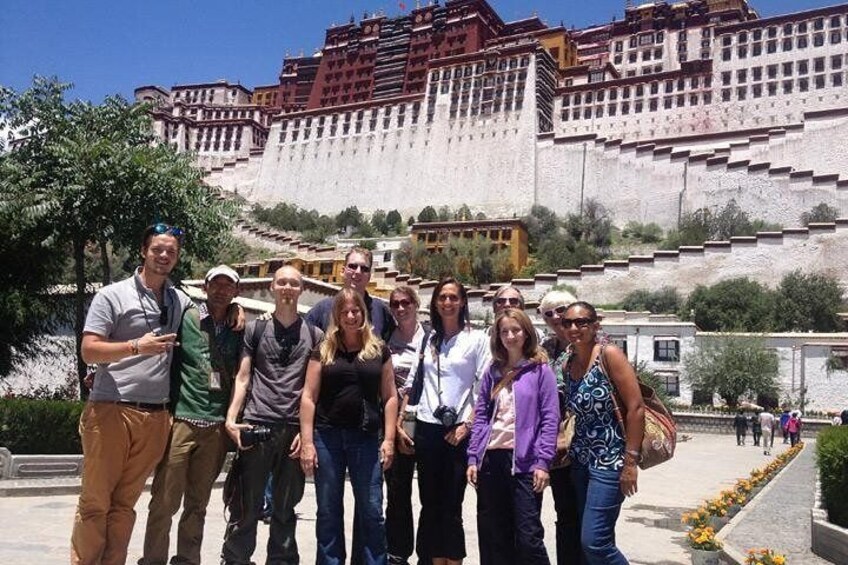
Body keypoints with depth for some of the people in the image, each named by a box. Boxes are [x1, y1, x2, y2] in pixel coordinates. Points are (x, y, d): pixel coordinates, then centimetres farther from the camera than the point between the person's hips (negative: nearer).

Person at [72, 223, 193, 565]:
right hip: (110, 411, -4)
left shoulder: (180, 301, 13)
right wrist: (136, 347, -20)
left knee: (125, 503, 10)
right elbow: (89, 351, -7)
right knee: (95, 502, 2)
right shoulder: (113, 295, 0)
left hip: (156, 417, 4)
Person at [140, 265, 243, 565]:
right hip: (181, 419, -3)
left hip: (216, 426, 3)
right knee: (165, 501, -1)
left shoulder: (238, 330, 11)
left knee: (198, 504, 12)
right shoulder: (185, 318, 1)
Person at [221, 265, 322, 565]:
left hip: (295, 430, 1)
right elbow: (242, 378, 6)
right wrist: (231, 419, -7)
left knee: (285, 510, 11)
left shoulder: (314, 335, 10)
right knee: (245, 508, 2)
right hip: (256, 427, -1)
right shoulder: (256, 329, 9)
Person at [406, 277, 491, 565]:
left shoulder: (477, 338, 0)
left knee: (452, 506, 1)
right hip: (427, 428, 4)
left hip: (459, 431, -3)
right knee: (430, 504, 9)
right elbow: (411, 383, 13)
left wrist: (468, 425, -11)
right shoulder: (428, 338, 10)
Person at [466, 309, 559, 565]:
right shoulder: (493, 372, 12)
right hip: (491, 459, 5)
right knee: (492, 535, 11)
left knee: (528, 537, -2)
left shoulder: (540, 370, 0)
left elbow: (550, 419, -5)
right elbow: (480, 416, 12)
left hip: (524, 461, -4)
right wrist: (473, 458, 5)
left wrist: (543, 461, -12)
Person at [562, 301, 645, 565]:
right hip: (580, 462, 7)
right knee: (596, 541, 13)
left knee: (594, 542, -9)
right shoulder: (567, 365, 7)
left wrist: (631, 461, -18)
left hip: (609, 461, -7)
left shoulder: (609, 355, -12)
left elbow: (636, 408, -16)